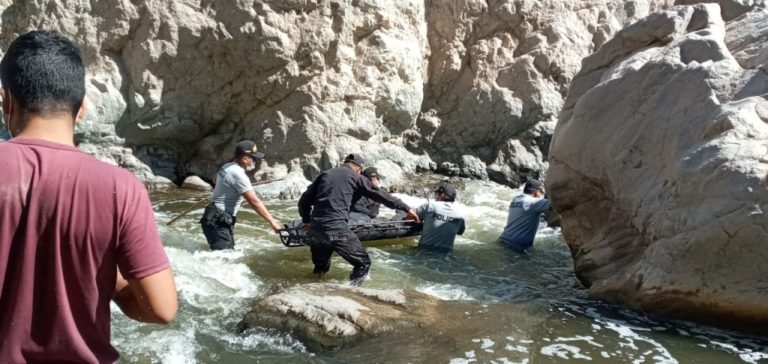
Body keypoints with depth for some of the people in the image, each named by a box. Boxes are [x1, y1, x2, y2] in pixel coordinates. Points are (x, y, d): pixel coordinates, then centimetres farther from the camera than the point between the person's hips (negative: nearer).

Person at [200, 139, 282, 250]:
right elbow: (254, 202, -25)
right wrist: (272, 222, -24)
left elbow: (215, 180, 31)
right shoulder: (238, 174, -20)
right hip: (218, 222, -10)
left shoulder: (227, 167, 9)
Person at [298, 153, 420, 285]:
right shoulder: (356, 177, 7)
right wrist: (406, 208, 14)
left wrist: (306, 220, 34)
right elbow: (381, 195, 8)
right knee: (363, 263, 8)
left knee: (319, 269, 27)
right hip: (337, 230, -5)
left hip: (315, 229, 6)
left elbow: (304, 200, 19)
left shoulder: (325, 174, 19)